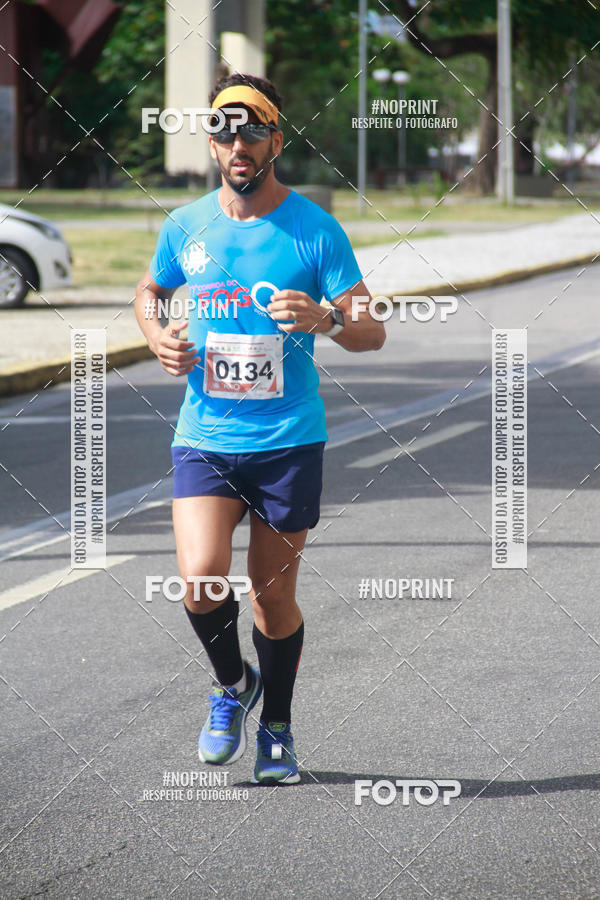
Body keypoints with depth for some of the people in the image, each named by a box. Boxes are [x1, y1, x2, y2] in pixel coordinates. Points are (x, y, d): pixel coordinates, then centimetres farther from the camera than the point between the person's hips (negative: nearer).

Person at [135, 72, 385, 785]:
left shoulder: (315, 229, -4)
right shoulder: (184, 227, 4)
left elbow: (372, 332, -4)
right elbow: (149, 291, 24)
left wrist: (326, 319, -26)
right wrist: (157, 336, 2)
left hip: (289, 439, -1)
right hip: (203, 437, 1)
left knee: (273, 593, 7)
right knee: (201, 579, -17)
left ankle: (276, 725, 30)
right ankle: (230, 685, 14)